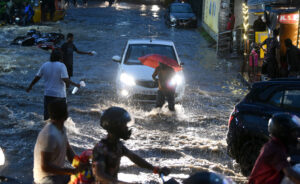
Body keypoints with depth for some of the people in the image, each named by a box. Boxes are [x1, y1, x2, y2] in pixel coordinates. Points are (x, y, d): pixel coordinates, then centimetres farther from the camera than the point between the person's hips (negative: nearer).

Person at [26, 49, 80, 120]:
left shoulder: (45, 65, 3)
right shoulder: (61, 66, -11)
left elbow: (37, 77, 9)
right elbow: (65, 79, -21)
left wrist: (30, 86, 22)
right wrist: (75, 84, -9)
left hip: (48, 94, 4)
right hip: (59, 95, -4)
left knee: (47, 114, 9)